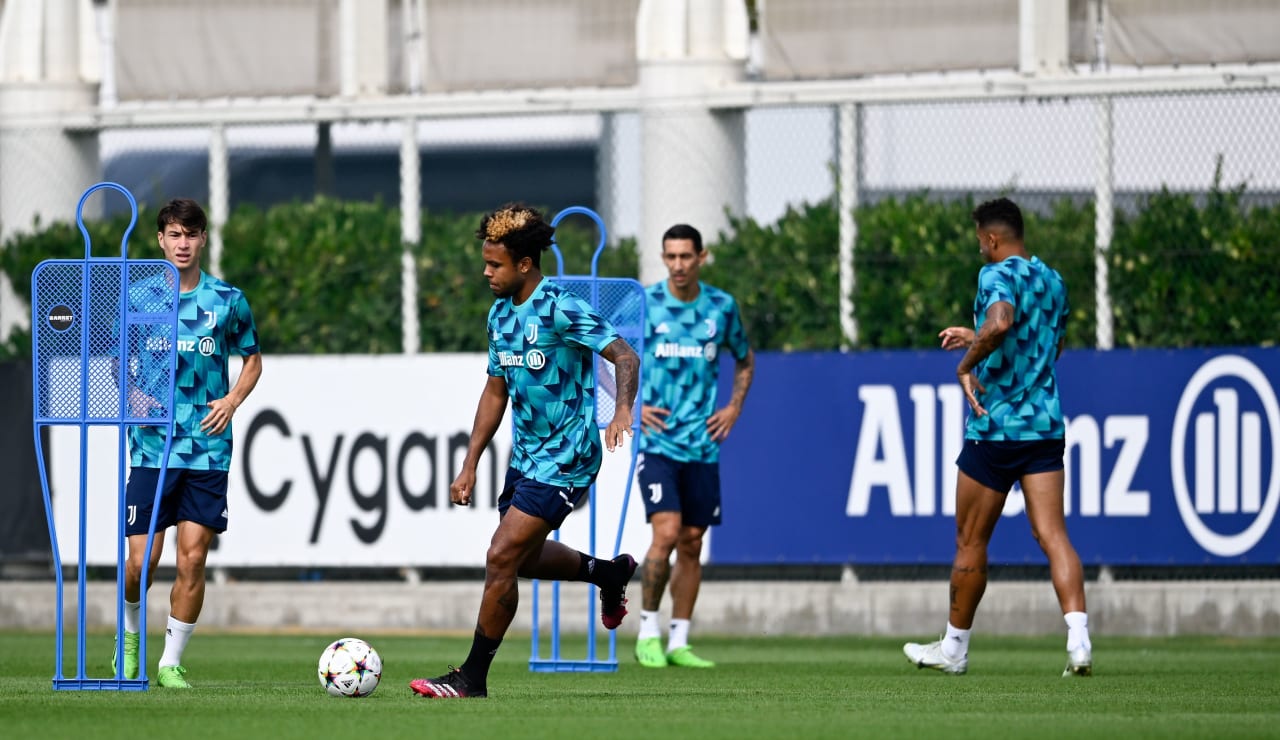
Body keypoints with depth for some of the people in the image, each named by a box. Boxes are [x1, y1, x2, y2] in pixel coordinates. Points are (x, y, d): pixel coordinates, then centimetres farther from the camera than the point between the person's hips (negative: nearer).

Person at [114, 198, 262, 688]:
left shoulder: (227, 300, 5)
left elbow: (252, 358, 16)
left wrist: (233, 400, -1)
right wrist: (130, 393, -6)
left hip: (207, 446, 0)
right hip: (152, 446, 0)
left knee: (192, 558, -4)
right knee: (141, 560, -4)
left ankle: (171, 661, 6)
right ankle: (130, 633, 26)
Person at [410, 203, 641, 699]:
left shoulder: (560, 309, -18)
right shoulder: (500, 313, 7)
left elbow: (625, 356, -23)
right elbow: (495, 391, 16)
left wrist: (623, 408, -42)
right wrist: (470, 466, 12)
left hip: (565, 458, -9)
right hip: (526, 454, 9)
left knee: (502, 558, -13)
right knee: (523, 558, 20)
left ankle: (472, 678, -5)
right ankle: (609, 572, 44)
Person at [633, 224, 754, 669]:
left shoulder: (721, 307, 5)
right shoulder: (642, 304, -4)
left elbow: (744, 360, 22)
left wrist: (734, 408, 9)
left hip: (703, 444, 3)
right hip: (657, 440, -3)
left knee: (692, 544, 5)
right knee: (667, 533, -17)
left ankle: (678, 643, 12)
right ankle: (648, 633, -4)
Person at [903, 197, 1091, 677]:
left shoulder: (998, 275, -10)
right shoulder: (1053, 281, 15)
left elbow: (1000, 322, -33)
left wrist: (967, 364, -18)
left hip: (994, 427, -6)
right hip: (1045, 427, 6)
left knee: (971, 542, 8)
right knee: (1052, 535, -3)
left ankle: (955, 648, 19)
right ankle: (1078, 640, -22)